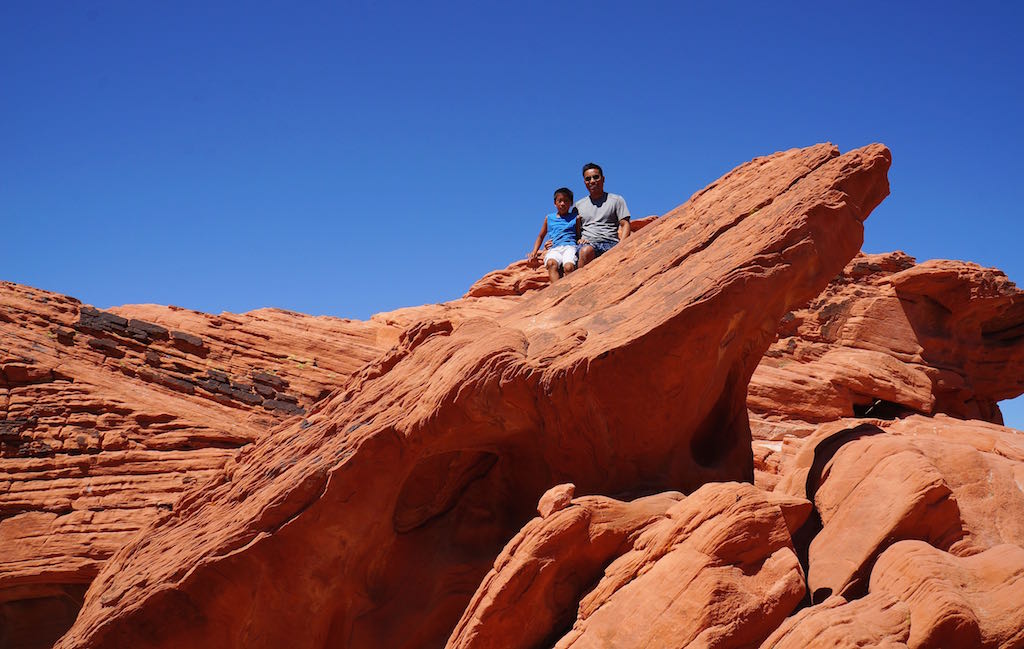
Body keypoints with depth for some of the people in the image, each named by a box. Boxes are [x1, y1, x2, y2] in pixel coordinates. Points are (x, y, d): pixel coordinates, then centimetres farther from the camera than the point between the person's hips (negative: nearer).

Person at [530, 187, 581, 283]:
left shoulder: (575, 218, 17)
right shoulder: (549, 218, 23)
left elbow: (579, 236, 21)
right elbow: (541, 236, 32)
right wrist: (535, 251, 20)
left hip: (570, 246, -1)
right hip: (555, 248, 1)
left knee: (568, 267, -35)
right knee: (551, 263, -35)